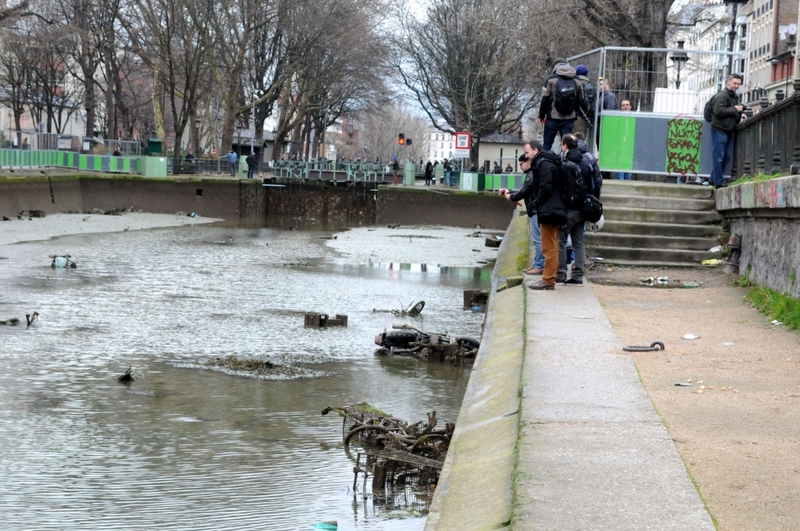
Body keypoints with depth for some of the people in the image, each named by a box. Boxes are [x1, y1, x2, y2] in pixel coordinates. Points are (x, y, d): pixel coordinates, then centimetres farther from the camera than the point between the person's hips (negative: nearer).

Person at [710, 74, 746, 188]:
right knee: (718, 156, -6)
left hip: (728, 130, 10)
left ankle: (714, 179, 19)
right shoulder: (722, 95, -10)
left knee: (727, 157, 11)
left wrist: (739, 115, 14)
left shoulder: (734, 96, 20)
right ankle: (719, 181, -4)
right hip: (719, 130, -10)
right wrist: (735, 110, -17)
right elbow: (719, 111, -22)